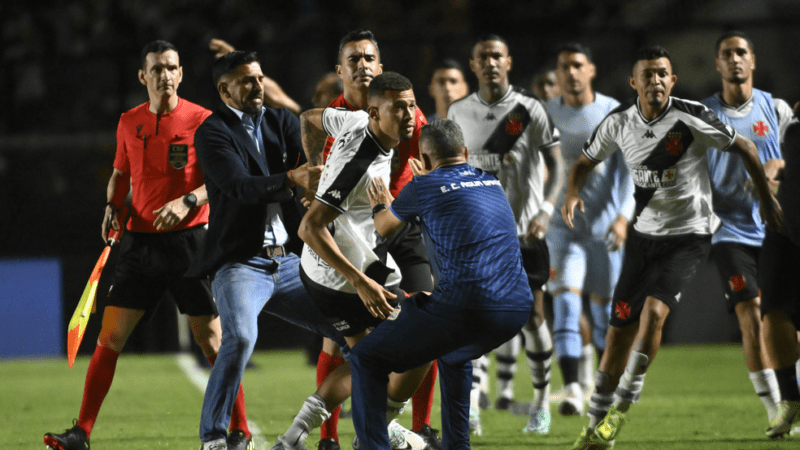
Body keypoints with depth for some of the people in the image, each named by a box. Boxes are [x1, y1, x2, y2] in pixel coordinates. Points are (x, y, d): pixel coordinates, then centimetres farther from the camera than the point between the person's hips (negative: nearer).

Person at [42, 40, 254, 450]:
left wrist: (188, 202, -21)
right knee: (109, 338, -1)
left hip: (188, 240, -4)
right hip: (140, 242, 4)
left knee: (212, 341, -2)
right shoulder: (129, 123, 9)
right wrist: (112, 206, 3)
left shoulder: (201, 120, -3)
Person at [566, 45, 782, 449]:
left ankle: (622, 407, -15)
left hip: (688, 237, -4)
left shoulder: (691, 118, -15)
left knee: (653, 310, -25)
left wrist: (766, 199, 3)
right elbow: (585, 162, 14)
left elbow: (743, 147, -4)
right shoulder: (619, 123, -2)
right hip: (643, 235, 4)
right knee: (619, 329, 3)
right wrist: (572, 194, -8)